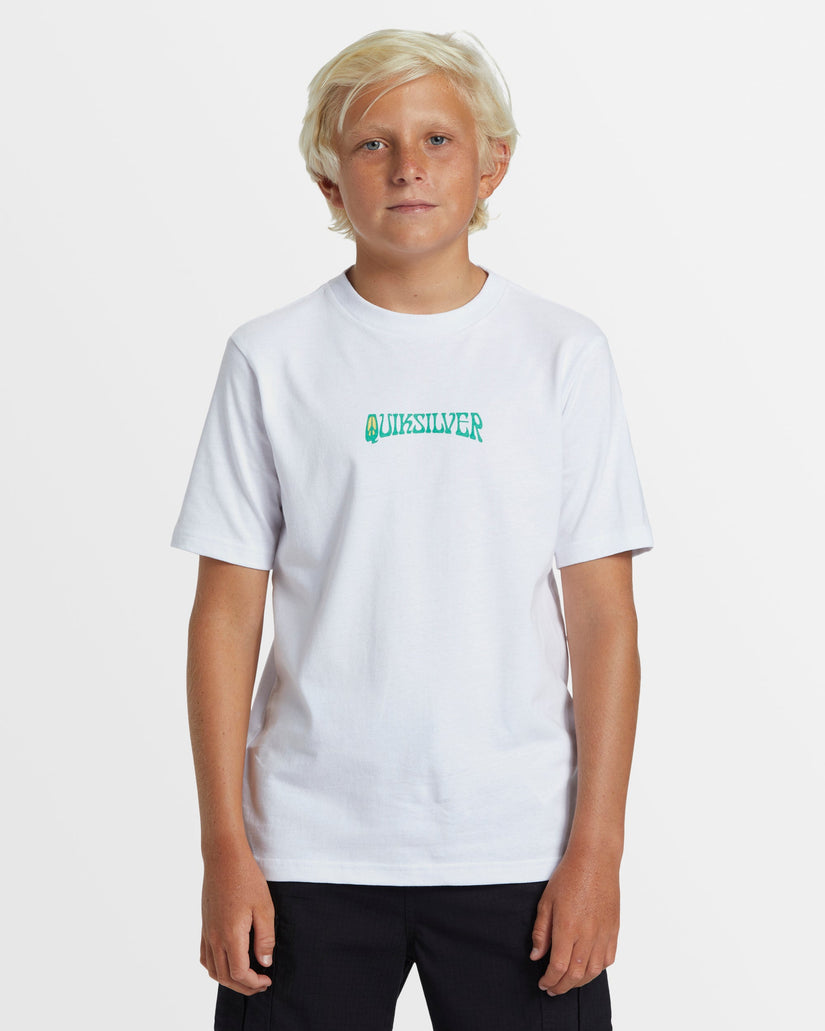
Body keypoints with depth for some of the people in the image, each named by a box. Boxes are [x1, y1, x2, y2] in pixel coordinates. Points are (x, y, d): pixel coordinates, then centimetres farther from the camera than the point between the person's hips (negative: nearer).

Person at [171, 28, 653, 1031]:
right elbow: (227, 616, 2)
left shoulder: (564, 353, 2)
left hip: (519, 845, 0)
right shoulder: (271, 358, 2)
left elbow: (603, 618, 1)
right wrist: (225, 847, -2)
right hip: (311, 847, 0)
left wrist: (596, 846, -4)